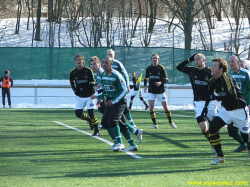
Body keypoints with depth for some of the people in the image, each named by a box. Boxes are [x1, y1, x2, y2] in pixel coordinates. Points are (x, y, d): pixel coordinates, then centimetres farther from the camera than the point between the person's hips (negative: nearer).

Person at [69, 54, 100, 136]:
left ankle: (96, 131, 2)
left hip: (89, 95, -4)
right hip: (80, 97, 4)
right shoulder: (73, 72, -3)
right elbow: (72, 83, 16)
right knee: (78, 113, -4)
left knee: (91, 113, -10)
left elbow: (92, 85, -12)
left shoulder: (88, 71, -12)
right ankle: (89, 119, 28)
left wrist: (82, 89, -18)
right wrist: (75, 90, 0)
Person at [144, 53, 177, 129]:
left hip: (160, 91, -2)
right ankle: (155, 124, 3)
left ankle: (170, 122, 21)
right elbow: (146, 78, 18)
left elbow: (166, 79, -5)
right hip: (151, 91, 2)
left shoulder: (161, 68, -6)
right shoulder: (148, 68, 3)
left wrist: (161, 82, -23)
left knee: (166, 107, 2)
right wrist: (145, 86, 4)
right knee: (151, 107, -8)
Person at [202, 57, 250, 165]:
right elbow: (209, 93, 19)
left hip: (239, 110, -6)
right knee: (213, 128, -14)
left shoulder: (227, 79, -26)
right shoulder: (213, 81, -3)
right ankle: (220, 156, -5)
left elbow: (233, 97, -34)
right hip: (226, 109, 6)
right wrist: (206, 106, 15)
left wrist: (218, 98, -35)